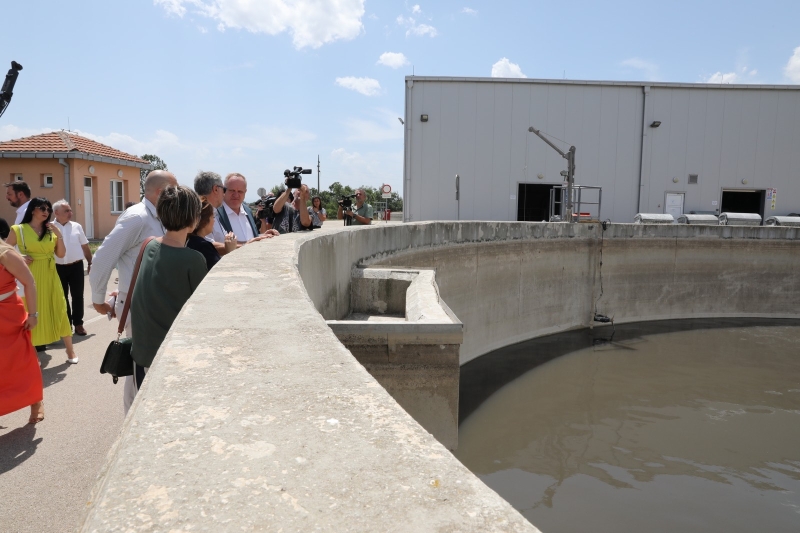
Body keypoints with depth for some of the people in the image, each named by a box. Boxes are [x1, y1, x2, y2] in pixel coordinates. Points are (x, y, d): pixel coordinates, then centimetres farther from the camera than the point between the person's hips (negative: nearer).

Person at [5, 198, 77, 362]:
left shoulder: (51, 230, 7)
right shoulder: (18, 230, -2)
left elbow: (61, 254, 4)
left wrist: (59, 235, -7)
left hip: (50, 277, 3)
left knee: (59, 311, 5)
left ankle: (70, 350, 15)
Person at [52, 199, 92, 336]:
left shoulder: (76, 226, 4)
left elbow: (85, 247, 9)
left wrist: (90, 263, 7)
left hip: (76, 266, 1)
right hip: (58, 268, -1)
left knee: (78, 296, 5)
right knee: (62, 297, 11)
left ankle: (78, 323, 17)